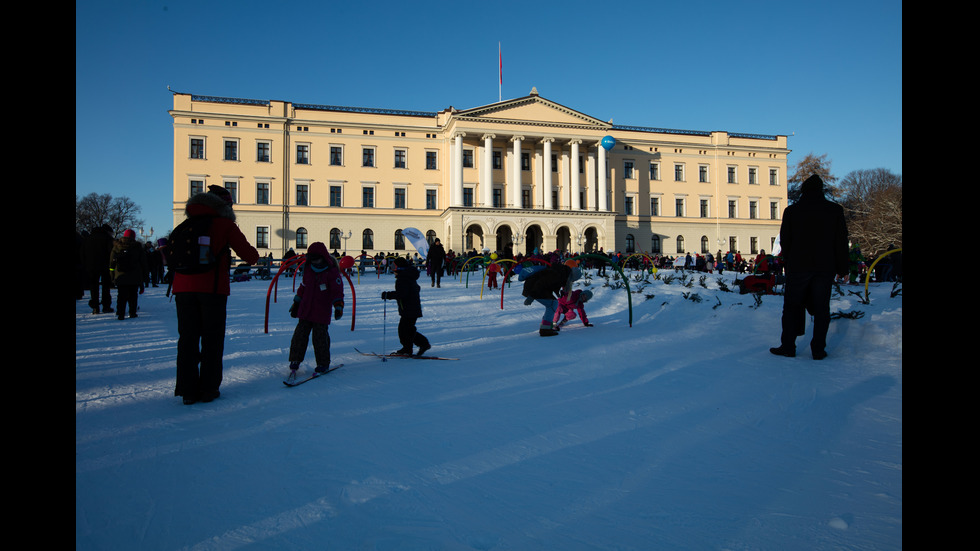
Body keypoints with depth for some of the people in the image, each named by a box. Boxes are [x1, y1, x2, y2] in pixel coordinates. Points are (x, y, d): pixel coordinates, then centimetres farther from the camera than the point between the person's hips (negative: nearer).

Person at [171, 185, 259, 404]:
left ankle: (188, 390, 11)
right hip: (212, 288, -4)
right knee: (212, 339, 5)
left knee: (187, 338, 9)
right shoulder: (225, 225, 1)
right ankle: (208, 389, 8)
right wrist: (254, 255, 21)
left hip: (184, 288, 4)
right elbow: (250, 255, -1)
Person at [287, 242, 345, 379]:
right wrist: (296, 303, 24)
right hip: (305, 310, 5)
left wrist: (338, 306, -20)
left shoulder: (332, 271, -8)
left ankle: (323, 363, 13)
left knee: (320, 337, -3)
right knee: (300, 335, 3)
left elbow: (337, 291, -9)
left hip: (322, 312, -5)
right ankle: (295, 361, 15)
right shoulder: (308, 269, 9)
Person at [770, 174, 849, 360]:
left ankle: (788, 346, 8)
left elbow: (785, 240, 4)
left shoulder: (791, 211, -1)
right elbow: (841, 242, 4)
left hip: (798, 267, -1)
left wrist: (788, 262, 15)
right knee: (821, 308, 5)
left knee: (792, 307, 7)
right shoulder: (835, 210, 2)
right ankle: (818, 349, 6)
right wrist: (842, 269, 8)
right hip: (825, 268, 1)